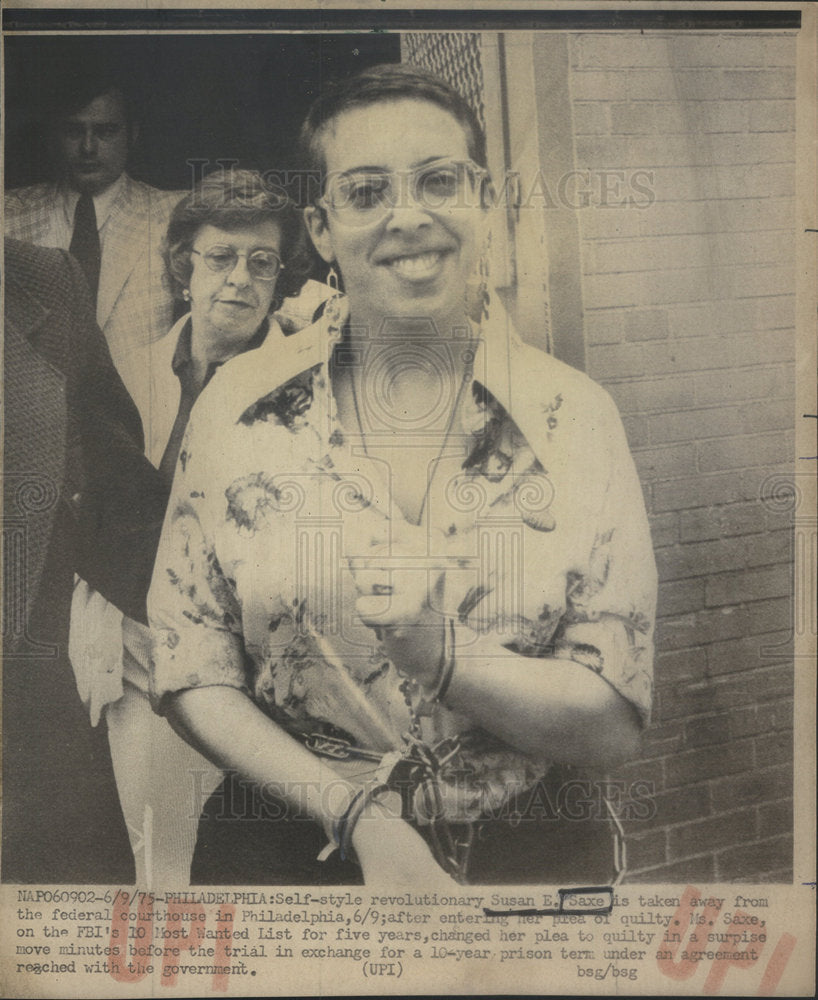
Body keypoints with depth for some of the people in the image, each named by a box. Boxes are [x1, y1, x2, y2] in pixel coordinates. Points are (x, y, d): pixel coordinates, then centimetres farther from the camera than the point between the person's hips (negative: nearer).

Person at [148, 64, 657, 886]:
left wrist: (437, 650, -20)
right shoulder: (240, 410, -2)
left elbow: (612, 728, -5)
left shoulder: (574, 415, -3)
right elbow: (191, 678, 0)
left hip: (534, 853, 1)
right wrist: (358, 816, -12)